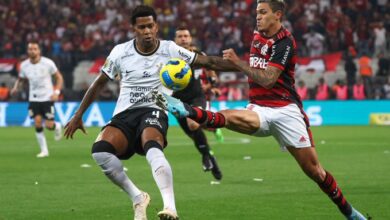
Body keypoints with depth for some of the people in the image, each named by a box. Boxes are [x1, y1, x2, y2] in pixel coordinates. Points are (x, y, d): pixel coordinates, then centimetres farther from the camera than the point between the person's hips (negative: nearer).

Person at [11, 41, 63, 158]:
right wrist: (16, 88, -6)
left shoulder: (48, 63, -12)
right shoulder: (24, 65, -3)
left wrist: (56, 92, -15)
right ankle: (44, 150, 2)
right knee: (37, 123, -11)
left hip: (47, 97, -2)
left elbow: (59, 77, -2)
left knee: (49, 125, -7)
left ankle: (57, 126, 32)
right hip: (33, 99, 2)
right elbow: (20, 79, 15)